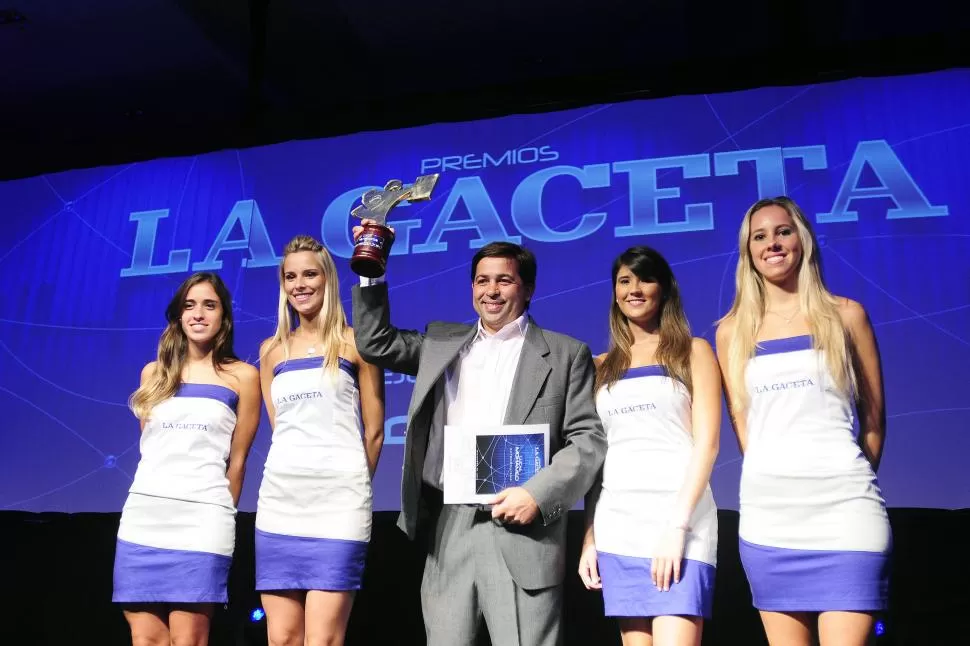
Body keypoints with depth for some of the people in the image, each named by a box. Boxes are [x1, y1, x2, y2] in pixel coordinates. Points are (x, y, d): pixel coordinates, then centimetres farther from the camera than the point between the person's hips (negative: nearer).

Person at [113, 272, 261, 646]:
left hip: (202, 517, -4)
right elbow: (148, 449, 18)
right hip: (143, 515, 4)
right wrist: (153, 503, 14)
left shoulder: (242, 376, 4)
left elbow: (236, 460, 6)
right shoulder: (154, 373, 14)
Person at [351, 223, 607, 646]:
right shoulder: (441, 342, 16)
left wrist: (539, 494, -14)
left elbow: (588, 438, -1)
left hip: (522, 532, -3)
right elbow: (375, 343, 16)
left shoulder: (565, 353, 5)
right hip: (449, 530, 4)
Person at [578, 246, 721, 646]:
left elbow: (707, 443, -3)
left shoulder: (692, 352, 7)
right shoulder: (602, 367, 16)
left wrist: (678, 524, -14)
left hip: (677, 522, -3)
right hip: (617, 527, 3)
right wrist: (589, 536, 4)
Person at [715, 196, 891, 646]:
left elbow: (874, 417, 10)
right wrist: (774, 476, 7)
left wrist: (851, 481, 11)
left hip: (843, 504, -2)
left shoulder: (845, 315, 5)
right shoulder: (732, 331, 9)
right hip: (767, 510, 2)